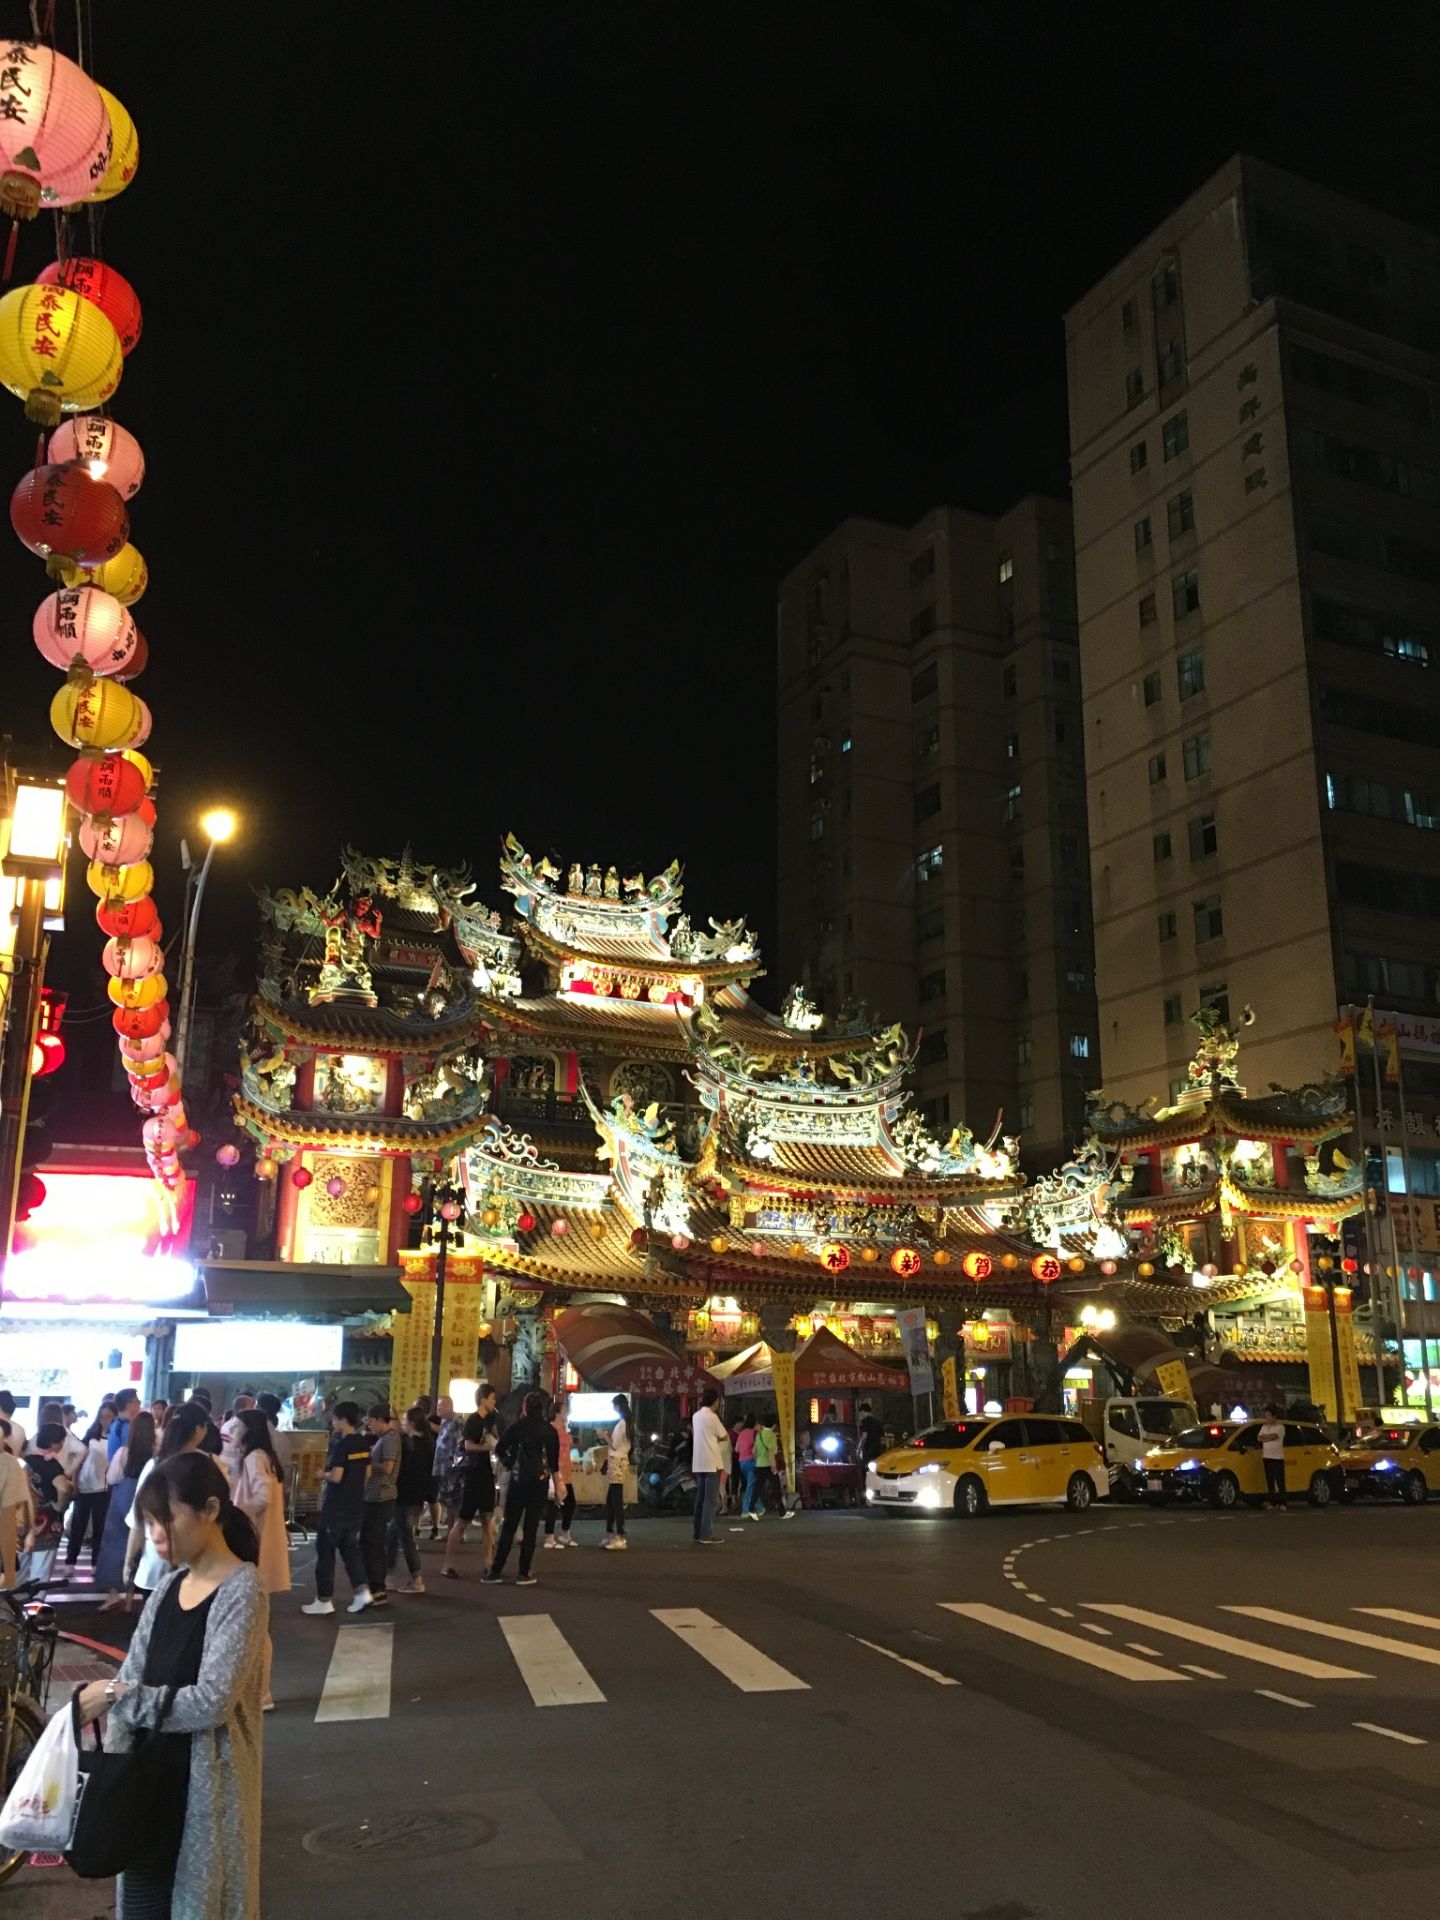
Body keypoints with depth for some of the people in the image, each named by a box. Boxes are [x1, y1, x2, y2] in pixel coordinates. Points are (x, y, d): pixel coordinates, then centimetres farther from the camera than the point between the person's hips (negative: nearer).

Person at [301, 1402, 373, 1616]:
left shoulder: (341, 1444, -18)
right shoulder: (364, 1443, 6)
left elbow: (335, 1476, -23)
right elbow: (367, 1473, 13)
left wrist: (323, 1474, -5)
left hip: (336, 1507, -7)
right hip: (356, 1505, 7)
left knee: (325, 1551, 4)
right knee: (350, 1547, 16)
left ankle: (324, 1601, 10)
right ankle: (362, 1591, 4)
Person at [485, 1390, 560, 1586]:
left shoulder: (516, 1427, -2)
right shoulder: (549, 1430, 0)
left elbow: (500, 1449, 0)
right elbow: (554, 1461, 4)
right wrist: (556, 1485, 17)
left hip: (517, 1481, 0)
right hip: (540, 1482, 0)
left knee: (509, 1526, 8)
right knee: (531, 1527, 2)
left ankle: (496, 1570, 8)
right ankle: (524, 1573, 2)